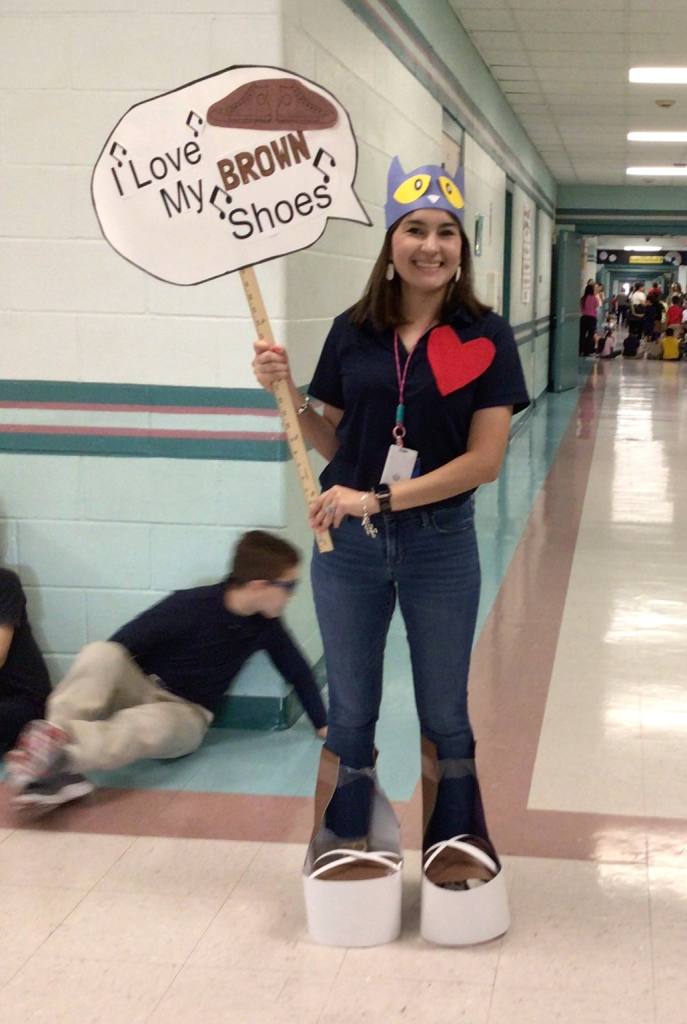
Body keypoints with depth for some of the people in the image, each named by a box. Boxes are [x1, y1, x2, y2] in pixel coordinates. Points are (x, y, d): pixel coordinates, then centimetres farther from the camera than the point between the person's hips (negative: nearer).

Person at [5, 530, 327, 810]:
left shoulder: (266, 626, -5)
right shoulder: (190, 605, -17)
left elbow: (297, 671, 11)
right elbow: (121, 646, -13)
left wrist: (323, 725, 15)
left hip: (184, 714, 2)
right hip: (140, 690, -1)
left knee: (150, 725, -39)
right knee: (101, 652, -36)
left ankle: (57, 750, -59)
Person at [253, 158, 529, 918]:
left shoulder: (485, 339, -8)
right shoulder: (352, 332, 0)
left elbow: (484, 459, -13)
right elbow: (334, 442, 8)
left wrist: (379, 499, -20)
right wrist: (287, 393, -9)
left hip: (441, 544, -2)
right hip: (347, 542, 2)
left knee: (444, 715, 12)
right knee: (350, 711, 13)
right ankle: (349, 850, 30)